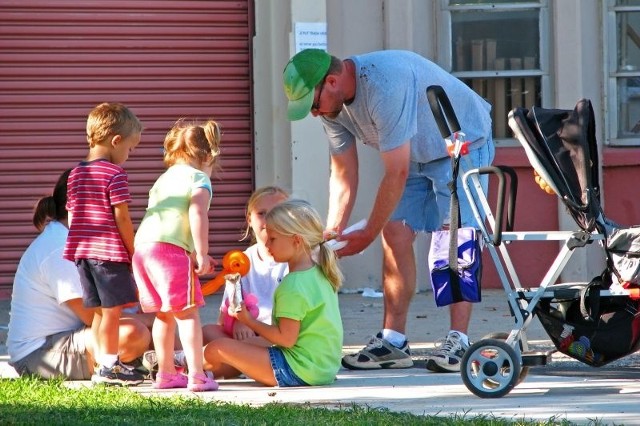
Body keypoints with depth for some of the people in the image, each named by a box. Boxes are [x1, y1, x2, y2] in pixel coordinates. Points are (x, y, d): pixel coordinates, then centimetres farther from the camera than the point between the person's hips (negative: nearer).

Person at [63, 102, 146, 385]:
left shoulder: (75, 174, 13)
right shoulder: (115, 174, -11)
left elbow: (71, 216, 15)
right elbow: (121, 217, -13)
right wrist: (133, 252, -5)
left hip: (82, 251, 8)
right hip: (110, 252, -8)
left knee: (100, 311, 13)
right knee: (113, 309, -2)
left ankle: (103, 364, 16)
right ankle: (109, 366, -1)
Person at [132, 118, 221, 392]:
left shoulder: (165, 178, 27)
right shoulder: (199, 180, 3)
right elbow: (197, 215, -14)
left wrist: (196, 255, 33)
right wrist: (201, 255, -15)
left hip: (142, 246, 8)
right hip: (170, 249, -8)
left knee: (164, 314, 19)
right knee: (187, 313, -6)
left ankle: (165, 373, 27)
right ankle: (196, 376, -12)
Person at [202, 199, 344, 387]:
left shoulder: (293, 286, -20)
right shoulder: (319, 274, 11)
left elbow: (286, 339, -21)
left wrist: (249, 321, -10)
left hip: (297, 370, -10)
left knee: (216, 349, -5)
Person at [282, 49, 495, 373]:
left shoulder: (384, 85, -37)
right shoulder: (332, 105, -9)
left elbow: (396, 173, -32)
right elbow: (343, 175, -1)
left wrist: (368, 234, -26)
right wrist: (331, 234, -12)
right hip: (414, 155, 8)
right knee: (395, 235, -2)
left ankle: (458, 342, -20)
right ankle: (392, 342, -1)